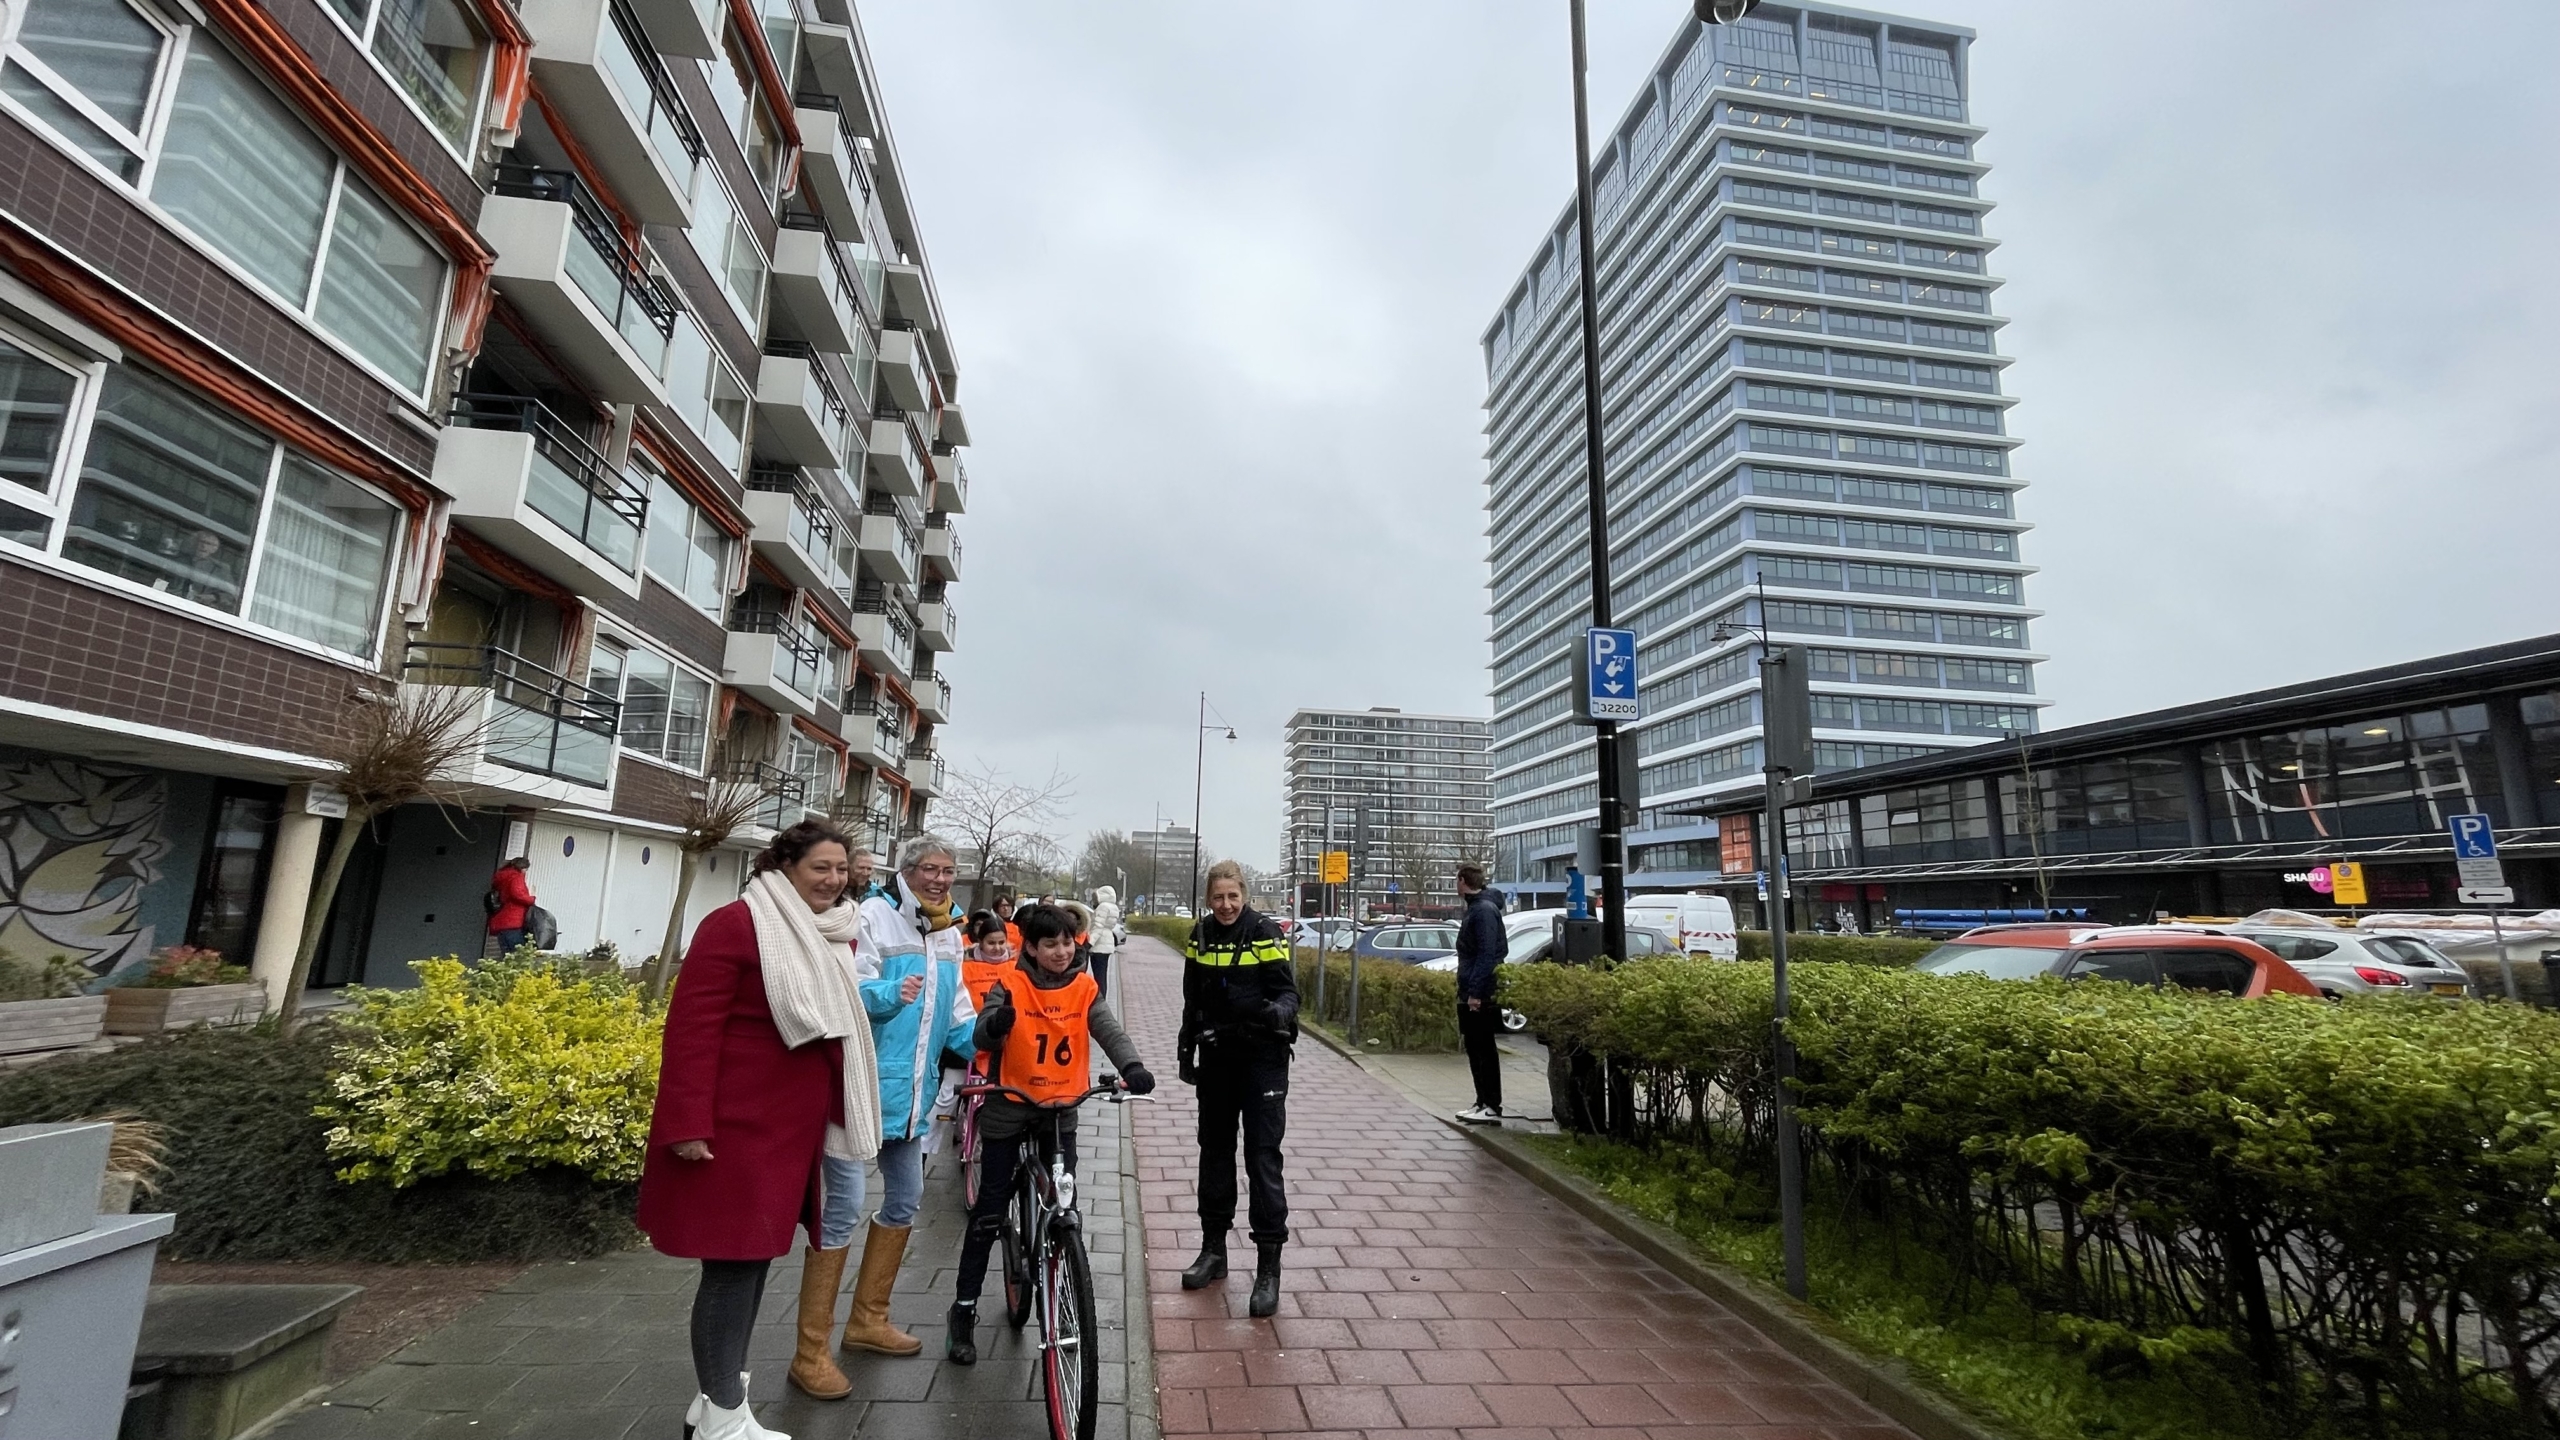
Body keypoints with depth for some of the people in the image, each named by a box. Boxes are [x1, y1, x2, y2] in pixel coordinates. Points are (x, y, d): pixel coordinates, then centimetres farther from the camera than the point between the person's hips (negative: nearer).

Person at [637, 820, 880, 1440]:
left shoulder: (834, 938, 9)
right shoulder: (737, 924, -15)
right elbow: (691, 1027, -18)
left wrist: (839, 1113, 17)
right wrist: (687, 1123, -21)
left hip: (795, 1129, 8)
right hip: (735, 1128, -8)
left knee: (755, 1260, 17)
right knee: (733, 1264, 1)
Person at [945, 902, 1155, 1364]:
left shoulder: (1082, 988, -3)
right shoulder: (1011, 985, -12)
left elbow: (1108, 1030, -15)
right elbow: (982, 1036, -23)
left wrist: (1131, 1066, -34)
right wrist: (997, 1022, -48)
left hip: (1061, 1111, 3)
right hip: (1007, 1110, -3)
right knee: (989, 1213, 5)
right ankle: (964, 1309, 20)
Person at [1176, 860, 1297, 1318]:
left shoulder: (1265, 932, -11)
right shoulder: (1201, 936, 3)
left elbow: (1288, 990, -12)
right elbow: (1193, 1001, 13)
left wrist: (1278, 1011, -33)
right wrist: (1187, 1051, 15)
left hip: (1262, 1060, -5)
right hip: (1216, 1058, 5)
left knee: (1263, 1156, -4)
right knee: (1215, 1152, 15)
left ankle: (1269, 1265, 5)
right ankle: (1213, 1248, 31)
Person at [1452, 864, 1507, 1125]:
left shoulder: (1485, 909, -16)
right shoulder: (1475, 908, 15)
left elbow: (1488, 954, -22)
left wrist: (1476, 992, -24)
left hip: (1481, 996, -10)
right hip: (1471, 993, 10)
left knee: (1485, 1050, -4)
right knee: (1475, 1050, 13)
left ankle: (1492, 1107, 2)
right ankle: (1483, 1102, 20)